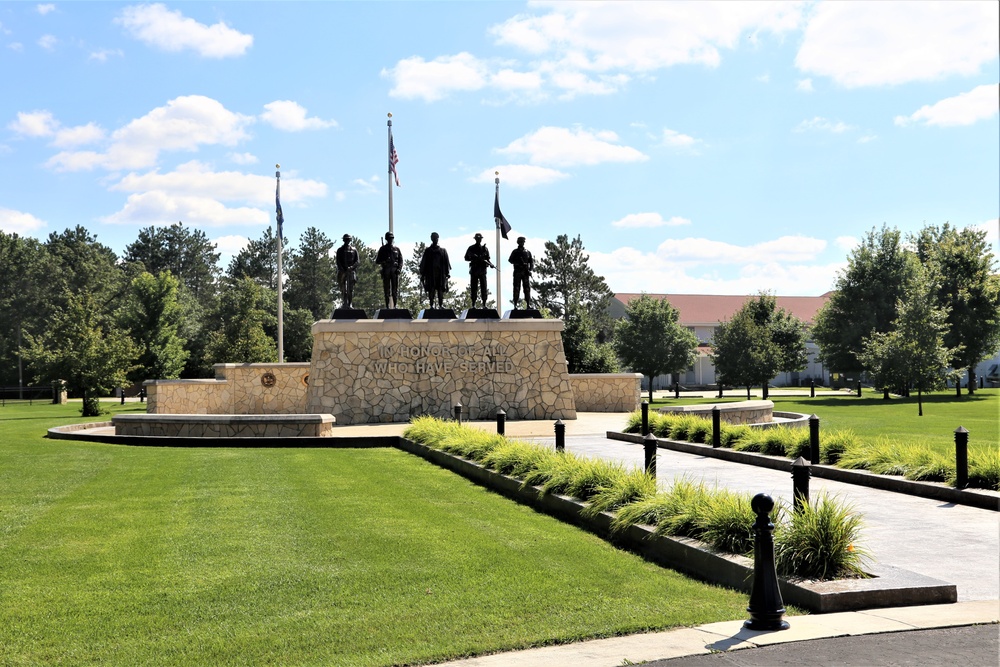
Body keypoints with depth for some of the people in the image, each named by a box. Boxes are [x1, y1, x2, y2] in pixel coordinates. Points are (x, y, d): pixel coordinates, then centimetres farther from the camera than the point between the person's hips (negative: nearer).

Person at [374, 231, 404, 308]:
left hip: (395, 271, 1)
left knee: (395, 290, -3)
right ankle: (387, 306, 0)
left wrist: (399, 268, -5)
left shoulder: (396, 249, 14)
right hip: (386, 271, -1)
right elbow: (377, 261, 7)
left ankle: (395, 306, 0)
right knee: (387, 290, -2)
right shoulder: (383, 249, 10)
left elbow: (401, 260, 13)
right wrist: (384, 261, -12)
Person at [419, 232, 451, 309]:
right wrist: (422, 274, 3)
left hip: (440, 273, 1)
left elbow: (446, 262, 9)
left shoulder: (443, 250, 12)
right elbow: (423, 263, 8)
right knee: (431, 290, -4)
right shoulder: (427, 250, 10)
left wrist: (447, 272, 0)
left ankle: (441, 304, -2)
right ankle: (431, 305, -1)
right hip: (430, 273, -1)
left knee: (441, 290, -4)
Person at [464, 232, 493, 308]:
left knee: (483, 287, -2)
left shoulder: (485, 248, 10)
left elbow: (487, 259, 12)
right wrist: (473, 258, -12)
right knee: (473, 287, 0)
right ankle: (473, 305, 4)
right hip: (474, 270, -1)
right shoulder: (471, 248, 7)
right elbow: (466, 258, 6)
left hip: (482, 270, 1)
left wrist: (491, 264, -8)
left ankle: (484, 304, 0)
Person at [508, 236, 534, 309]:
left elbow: (531, 261, 11)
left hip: (526, 272, 2)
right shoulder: (515, 252, 8)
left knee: (527, 288, -1)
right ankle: (515, 304, -4)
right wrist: (518, 263, -15)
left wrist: (530, 269, -5)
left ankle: (528, 304, 0)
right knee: (516, 288, -4)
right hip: (517, 272, -2)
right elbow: (510, 260, -1)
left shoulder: (528, 252, 13)